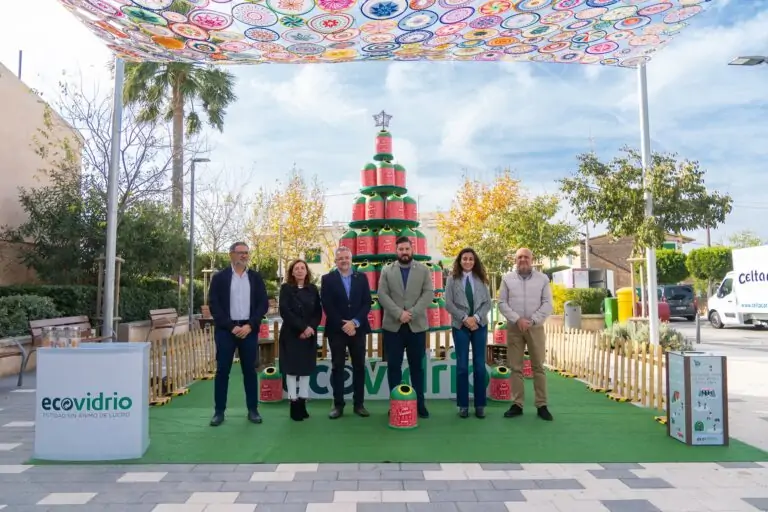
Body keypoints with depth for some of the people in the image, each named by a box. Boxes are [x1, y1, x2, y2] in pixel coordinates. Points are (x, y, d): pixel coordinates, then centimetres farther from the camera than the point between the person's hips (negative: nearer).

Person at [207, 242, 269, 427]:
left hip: (249, 329, 2)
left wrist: (250, 325, -10)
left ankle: (252, 410, 15)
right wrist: (231, 326, -12)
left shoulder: (256, 277, 7)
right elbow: (214, 305, -4)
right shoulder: (219, 277, 2)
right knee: (222, 370, 2)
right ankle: (219, 411, 11)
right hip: (226, 330, -1)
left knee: (250, 370, 6)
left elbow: (263, 304, 3)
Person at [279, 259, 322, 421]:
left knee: (306, 367, 6)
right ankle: (294, 404, 6)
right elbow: (284, 311, -11)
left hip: (309, 334, 3)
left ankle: (302, 403, 13)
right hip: (291, 334, -3)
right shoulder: (286, 288, -1)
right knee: (292, 368, -1)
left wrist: (311, 327, -13)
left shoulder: (313, 289, 8)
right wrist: (302, 327, -17)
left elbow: (318, 312, 4)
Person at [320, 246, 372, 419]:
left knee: (359, 367, 5)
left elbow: (367, 303, 1)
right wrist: (343, 325, -13)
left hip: (357, 328, 2)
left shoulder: (361, 278, 7)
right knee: (337, 367, 3)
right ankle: (338, 405, 11)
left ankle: (359, 404, 15)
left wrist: (355, 322, -12)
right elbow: (327, 306, -6)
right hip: (336, 330, -2)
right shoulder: (327, 279, 1)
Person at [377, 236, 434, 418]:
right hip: (392, 326, 0)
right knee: (393, 366, 4)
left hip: (417, 325, 0)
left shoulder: (423, 269, 6)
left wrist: (412, 313, -14)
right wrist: (399, 313, -15)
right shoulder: (387, 271, 7)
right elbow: (382, 295, -2)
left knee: (417, 367, 7)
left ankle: (419, 403, 16)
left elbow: (429, 293, -3)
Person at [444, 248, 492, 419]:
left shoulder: (481, 279, 7)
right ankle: (463, 405, 10)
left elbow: (487, 302, 3)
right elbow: (448, 304, -4)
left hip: (480, 325, 2)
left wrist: (476, 317, -12)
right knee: (462, 366, 1)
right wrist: (465, 318, -12)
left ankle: (480, 405, 12)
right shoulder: (452, 279, 2)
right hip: (460, 326, -1)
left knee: (480, 366, 3)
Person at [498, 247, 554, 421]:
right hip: (514, 328, 0)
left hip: (536, 327, 0)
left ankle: (541, 405, 9)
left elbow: (547, 304, 0)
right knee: (516, 367, 4)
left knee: (538, 367, 3)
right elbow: (502, 303, 1)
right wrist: (517, 319, -12)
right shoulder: (507, 279, 5)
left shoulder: (543, 278, 5)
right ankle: (517, 404, 10)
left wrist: (532, 321, -12)